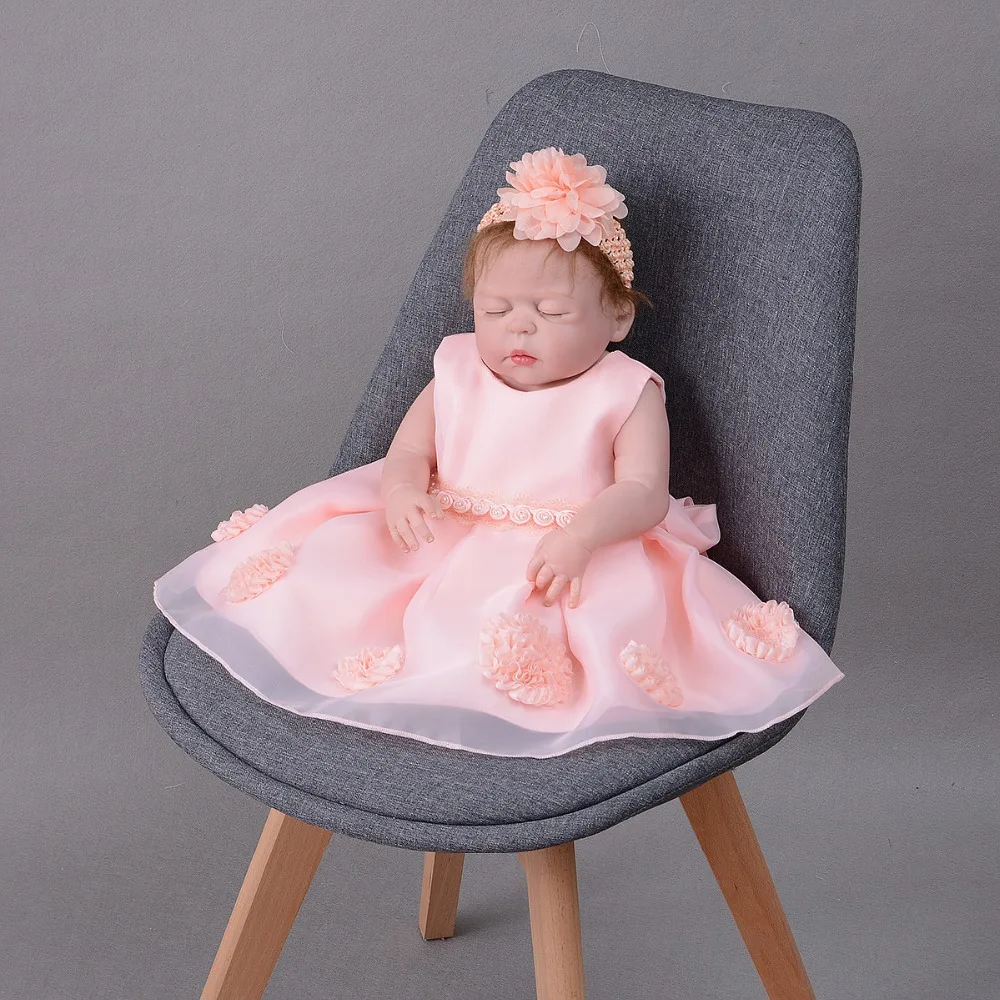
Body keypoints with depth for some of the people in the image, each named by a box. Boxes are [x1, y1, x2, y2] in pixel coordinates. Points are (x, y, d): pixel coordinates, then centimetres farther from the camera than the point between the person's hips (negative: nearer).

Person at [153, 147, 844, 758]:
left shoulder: (625, 393, -3)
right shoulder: (458, 377, 10)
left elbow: (644, 492, -12)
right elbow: (409, 451, 8)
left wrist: (583, 534, -33)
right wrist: (402, 491, -18)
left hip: (580, 558, -4)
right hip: (442, 542, 4)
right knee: (338, 554, -13)